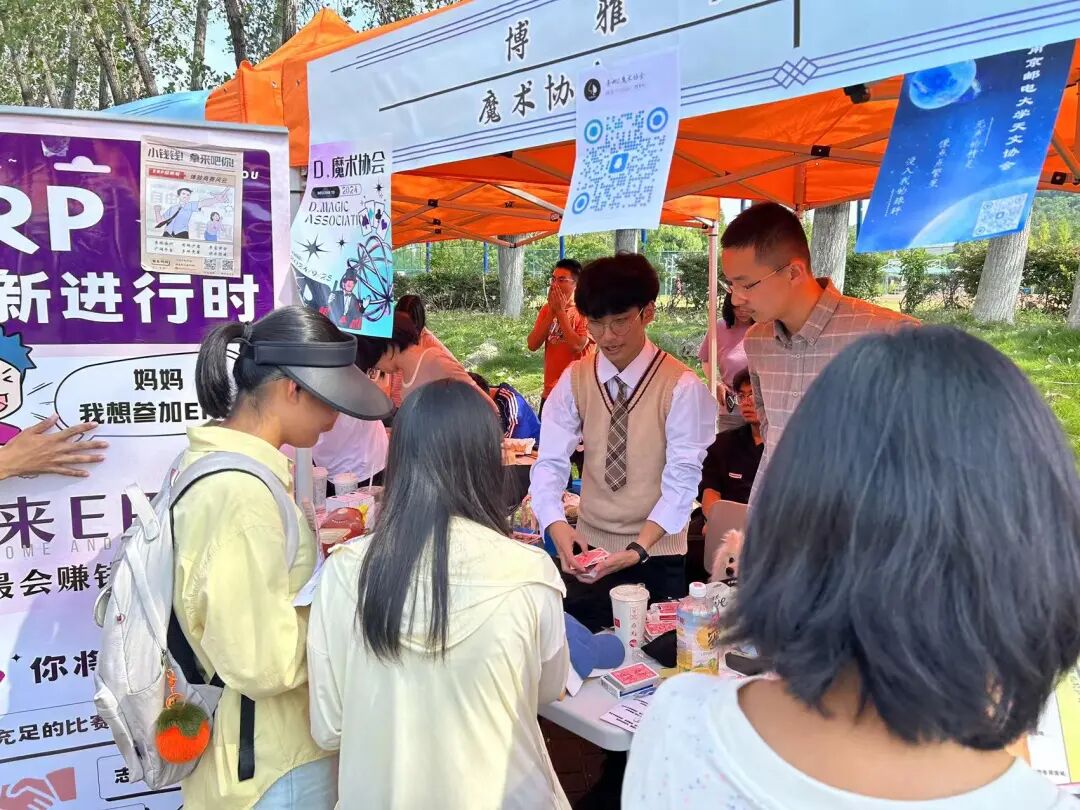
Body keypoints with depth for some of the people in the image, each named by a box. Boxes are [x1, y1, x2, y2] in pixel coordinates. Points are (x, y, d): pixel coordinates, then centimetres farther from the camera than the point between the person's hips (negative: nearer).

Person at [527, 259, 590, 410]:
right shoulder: (546, 309, 8)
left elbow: (577, 346, -22)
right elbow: (533, 345, -3)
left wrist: (560, 311, -15)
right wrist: (552, 311, -9)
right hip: (550, 391, 5)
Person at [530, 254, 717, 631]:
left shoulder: (681, 386, -11)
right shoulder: (574, 380, -1)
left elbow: (682, 478, -14)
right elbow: (550, 462, -7)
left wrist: (638, 550, -26)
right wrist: (558, 527, -25)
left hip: (658, 554, -2)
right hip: (590, 549, 3)